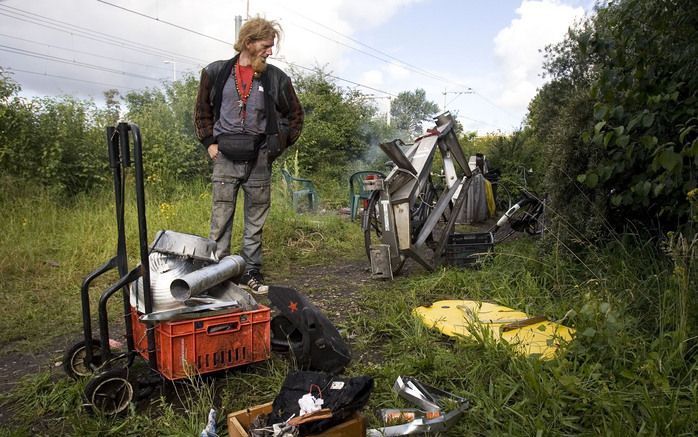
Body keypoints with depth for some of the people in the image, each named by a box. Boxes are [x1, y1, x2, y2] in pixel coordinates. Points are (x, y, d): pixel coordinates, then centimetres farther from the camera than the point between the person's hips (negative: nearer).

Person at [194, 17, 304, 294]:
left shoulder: (276, 78, 4)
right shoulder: (216, 73, 4)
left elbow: (295, 115, 13)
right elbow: (202, 112, 15)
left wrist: (277, 146, 5)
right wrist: (210, 143, 5)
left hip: (259, 160, 1)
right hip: (225, 159, 0)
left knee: (255, 222, 7)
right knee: (221, 219, 0)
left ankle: (251, 273, 17)